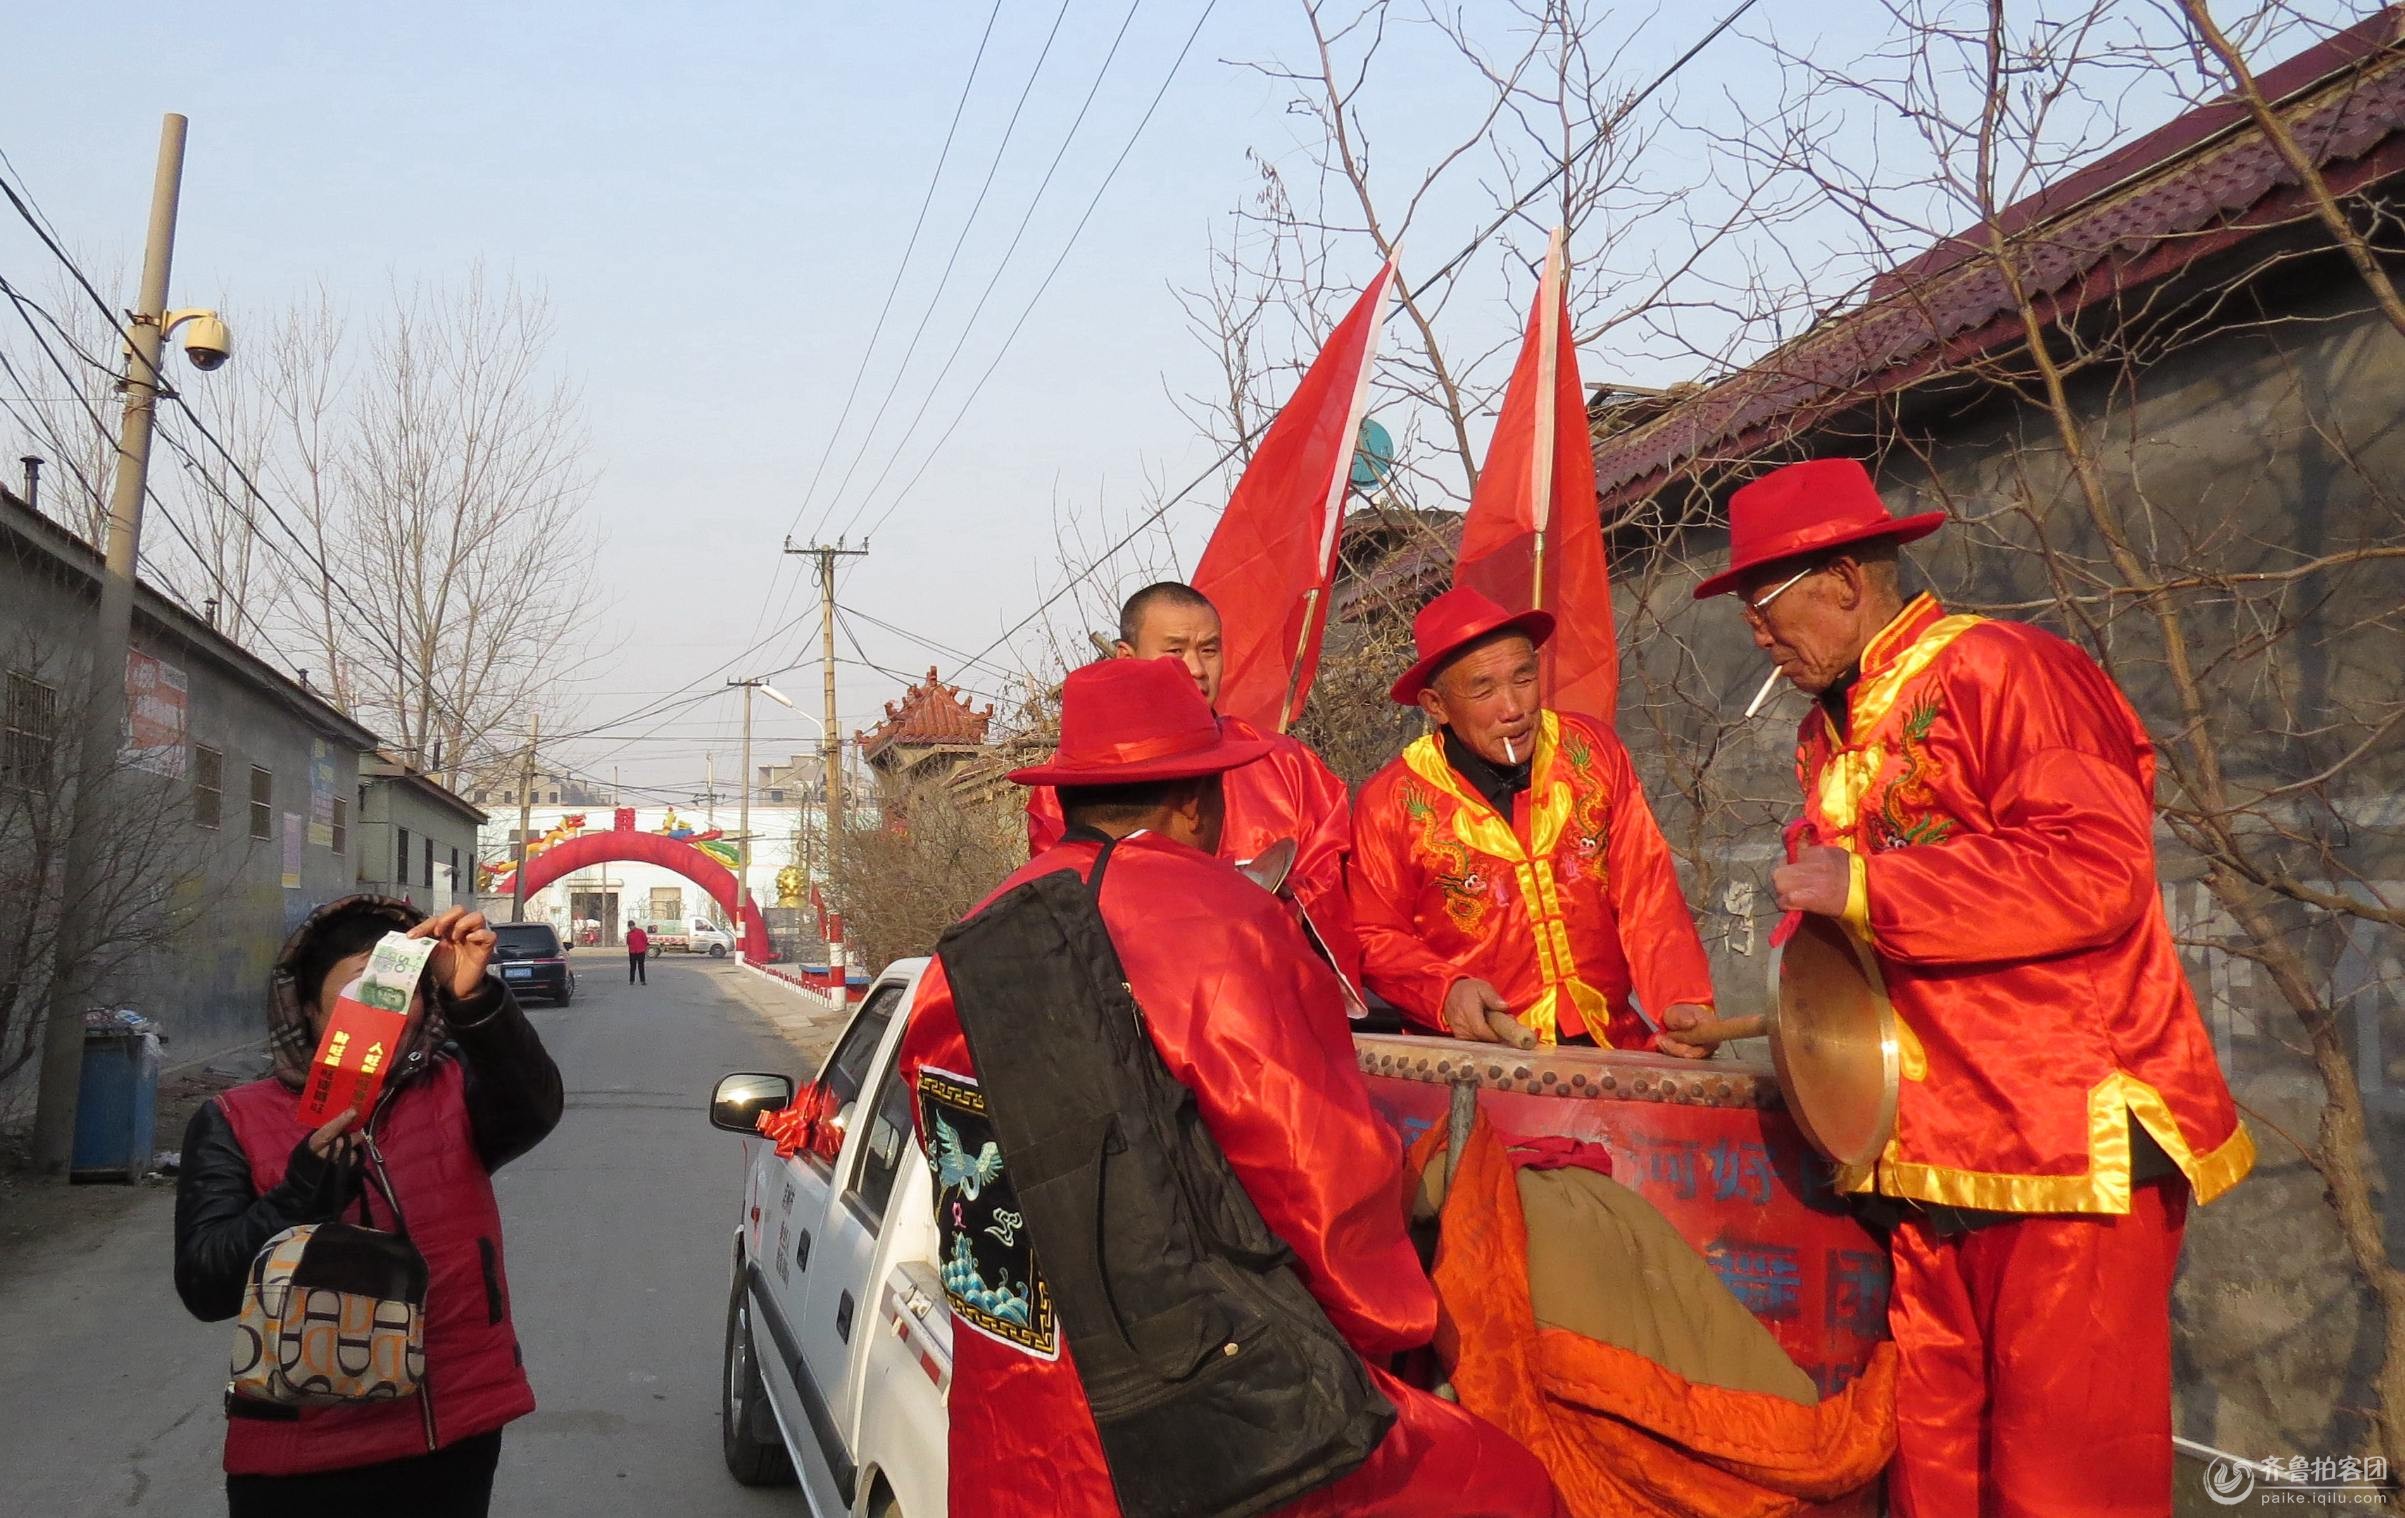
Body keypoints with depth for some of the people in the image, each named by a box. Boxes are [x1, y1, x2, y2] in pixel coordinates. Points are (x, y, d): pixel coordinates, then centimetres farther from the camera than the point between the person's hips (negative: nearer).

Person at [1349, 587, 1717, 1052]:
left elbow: (1647, 893, 2)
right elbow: (1374, 937, 5)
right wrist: (1445, 990, -14)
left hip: (1611, 1043, 2)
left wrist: (1683, 1004, -13)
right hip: (1475, 1057, -2)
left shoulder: (1592, 753, 3)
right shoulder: (1392, 804, -4)